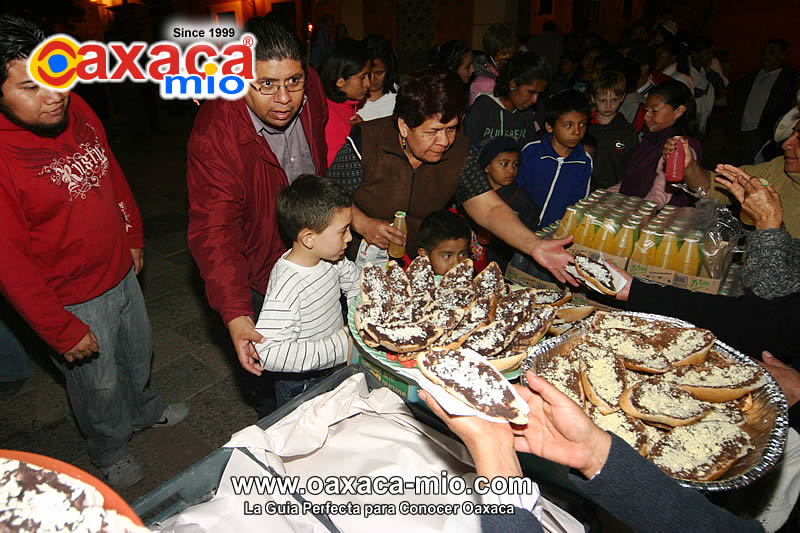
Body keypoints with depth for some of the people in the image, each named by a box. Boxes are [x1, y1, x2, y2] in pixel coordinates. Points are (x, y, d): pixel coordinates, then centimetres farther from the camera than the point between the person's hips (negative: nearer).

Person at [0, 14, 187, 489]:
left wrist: (133, 235, 14)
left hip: (121, 271, 6)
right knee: (99, 384, 16)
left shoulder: (75, 109, -8)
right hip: (72, 299, -6)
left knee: (139, 351, 27)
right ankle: (111, 453, 46)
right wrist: (63, 331, -17)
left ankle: (145, 410, 57)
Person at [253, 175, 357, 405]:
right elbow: (268, 353, -41)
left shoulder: (331, 258, -11)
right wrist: (339, 346, -37)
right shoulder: (287, 285, -35)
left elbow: (358, 285, 8)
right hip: (301, 387, -7)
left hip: (336, 369, 7)